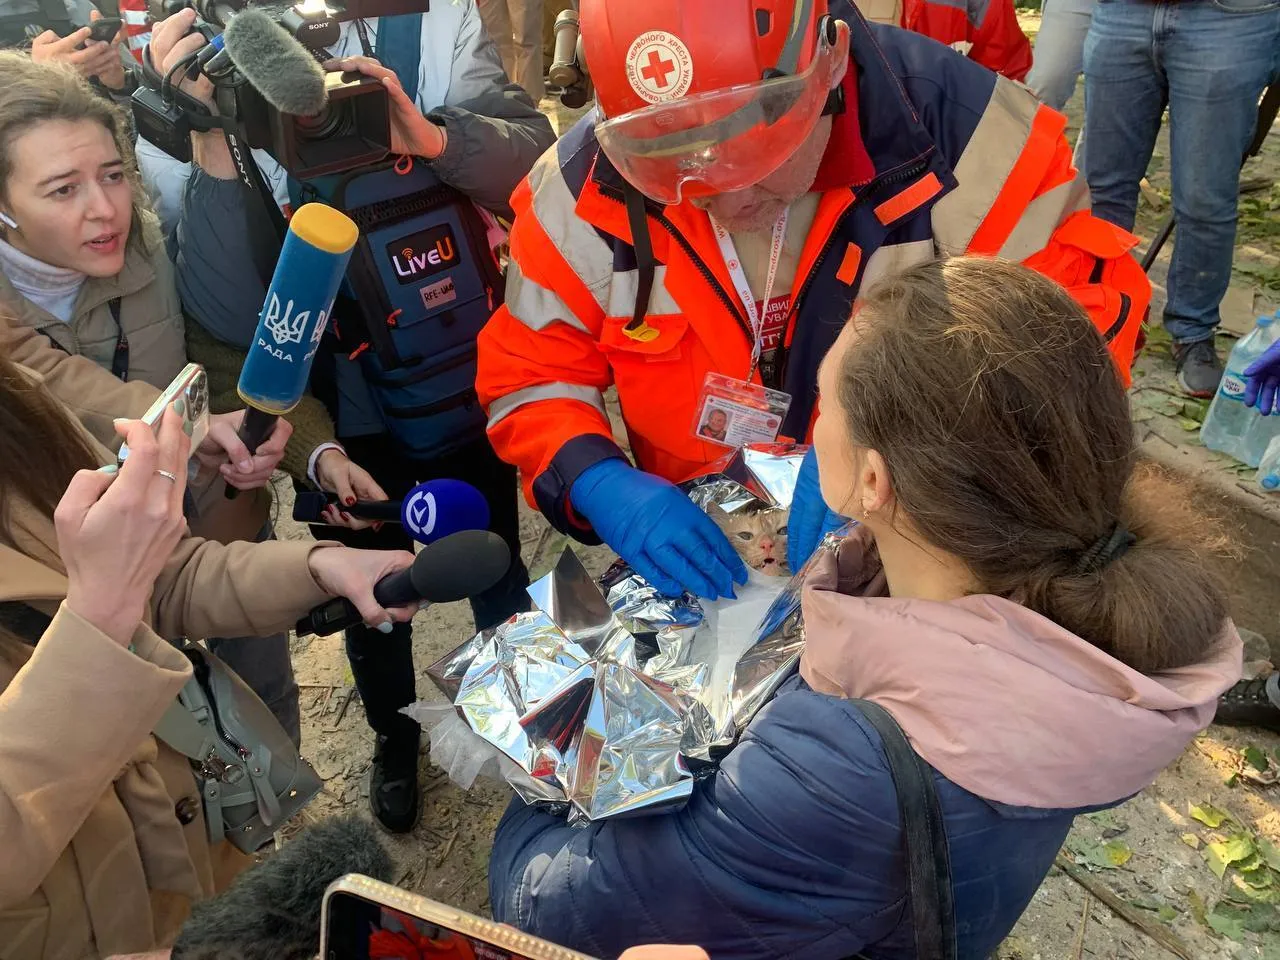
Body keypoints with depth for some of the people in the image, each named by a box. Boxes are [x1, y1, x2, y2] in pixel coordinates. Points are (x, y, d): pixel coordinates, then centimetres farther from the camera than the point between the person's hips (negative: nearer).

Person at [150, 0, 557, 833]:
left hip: (467, 389, 1)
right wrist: (213, 139, -34)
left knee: (501, 583, 22)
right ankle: (395, 737, 53)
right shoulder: (195, 85, -14)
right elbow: (230, 319, -23)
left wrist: (430, 134, -36)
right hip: (348, 420, 0)